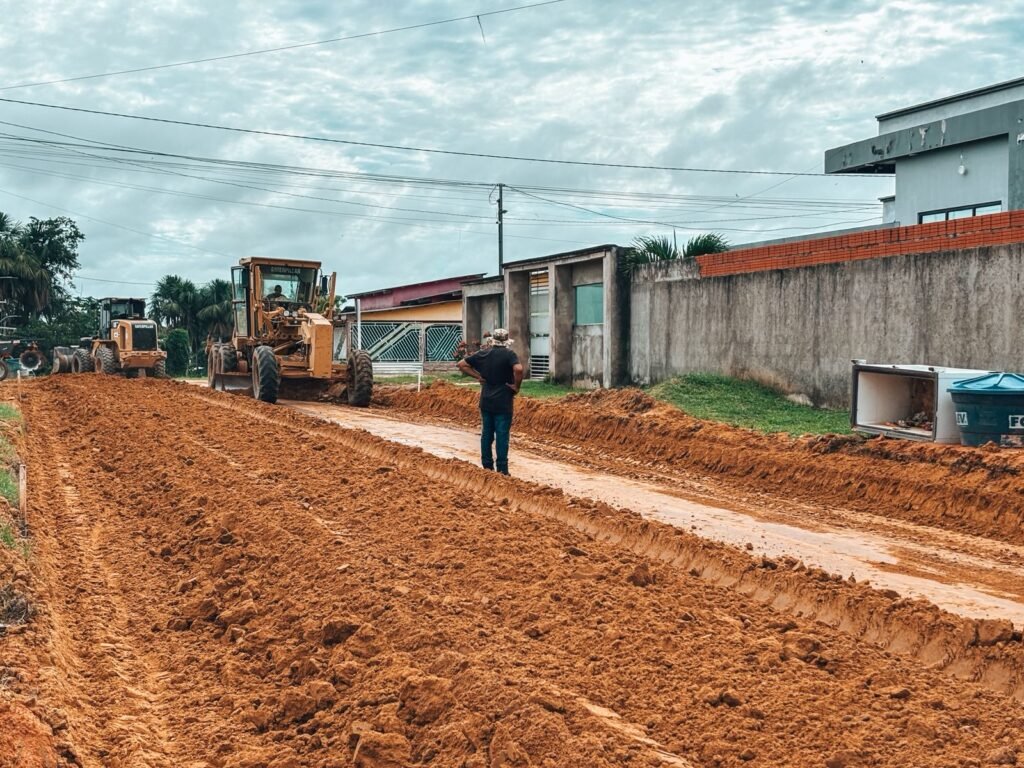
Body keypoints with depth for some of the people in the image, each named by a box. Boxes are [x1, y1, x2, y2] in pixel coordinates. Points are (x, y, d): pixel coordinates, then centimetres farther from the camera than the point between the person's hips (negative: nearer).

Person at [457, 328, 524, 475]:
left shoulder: (483, 353, 5)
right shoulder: (509, 354, -10)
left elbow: (462, 364, 9)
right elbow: (518, 369, -29)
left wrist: (477, 376, 7)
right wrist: (516, 386, -14)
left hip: (486, 401, 5)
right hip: (503, 402, -5)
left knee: (486, 434, 12)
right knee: (502, 436, -1)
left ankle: (487, 467, 17)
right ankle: (502, 470, -1)